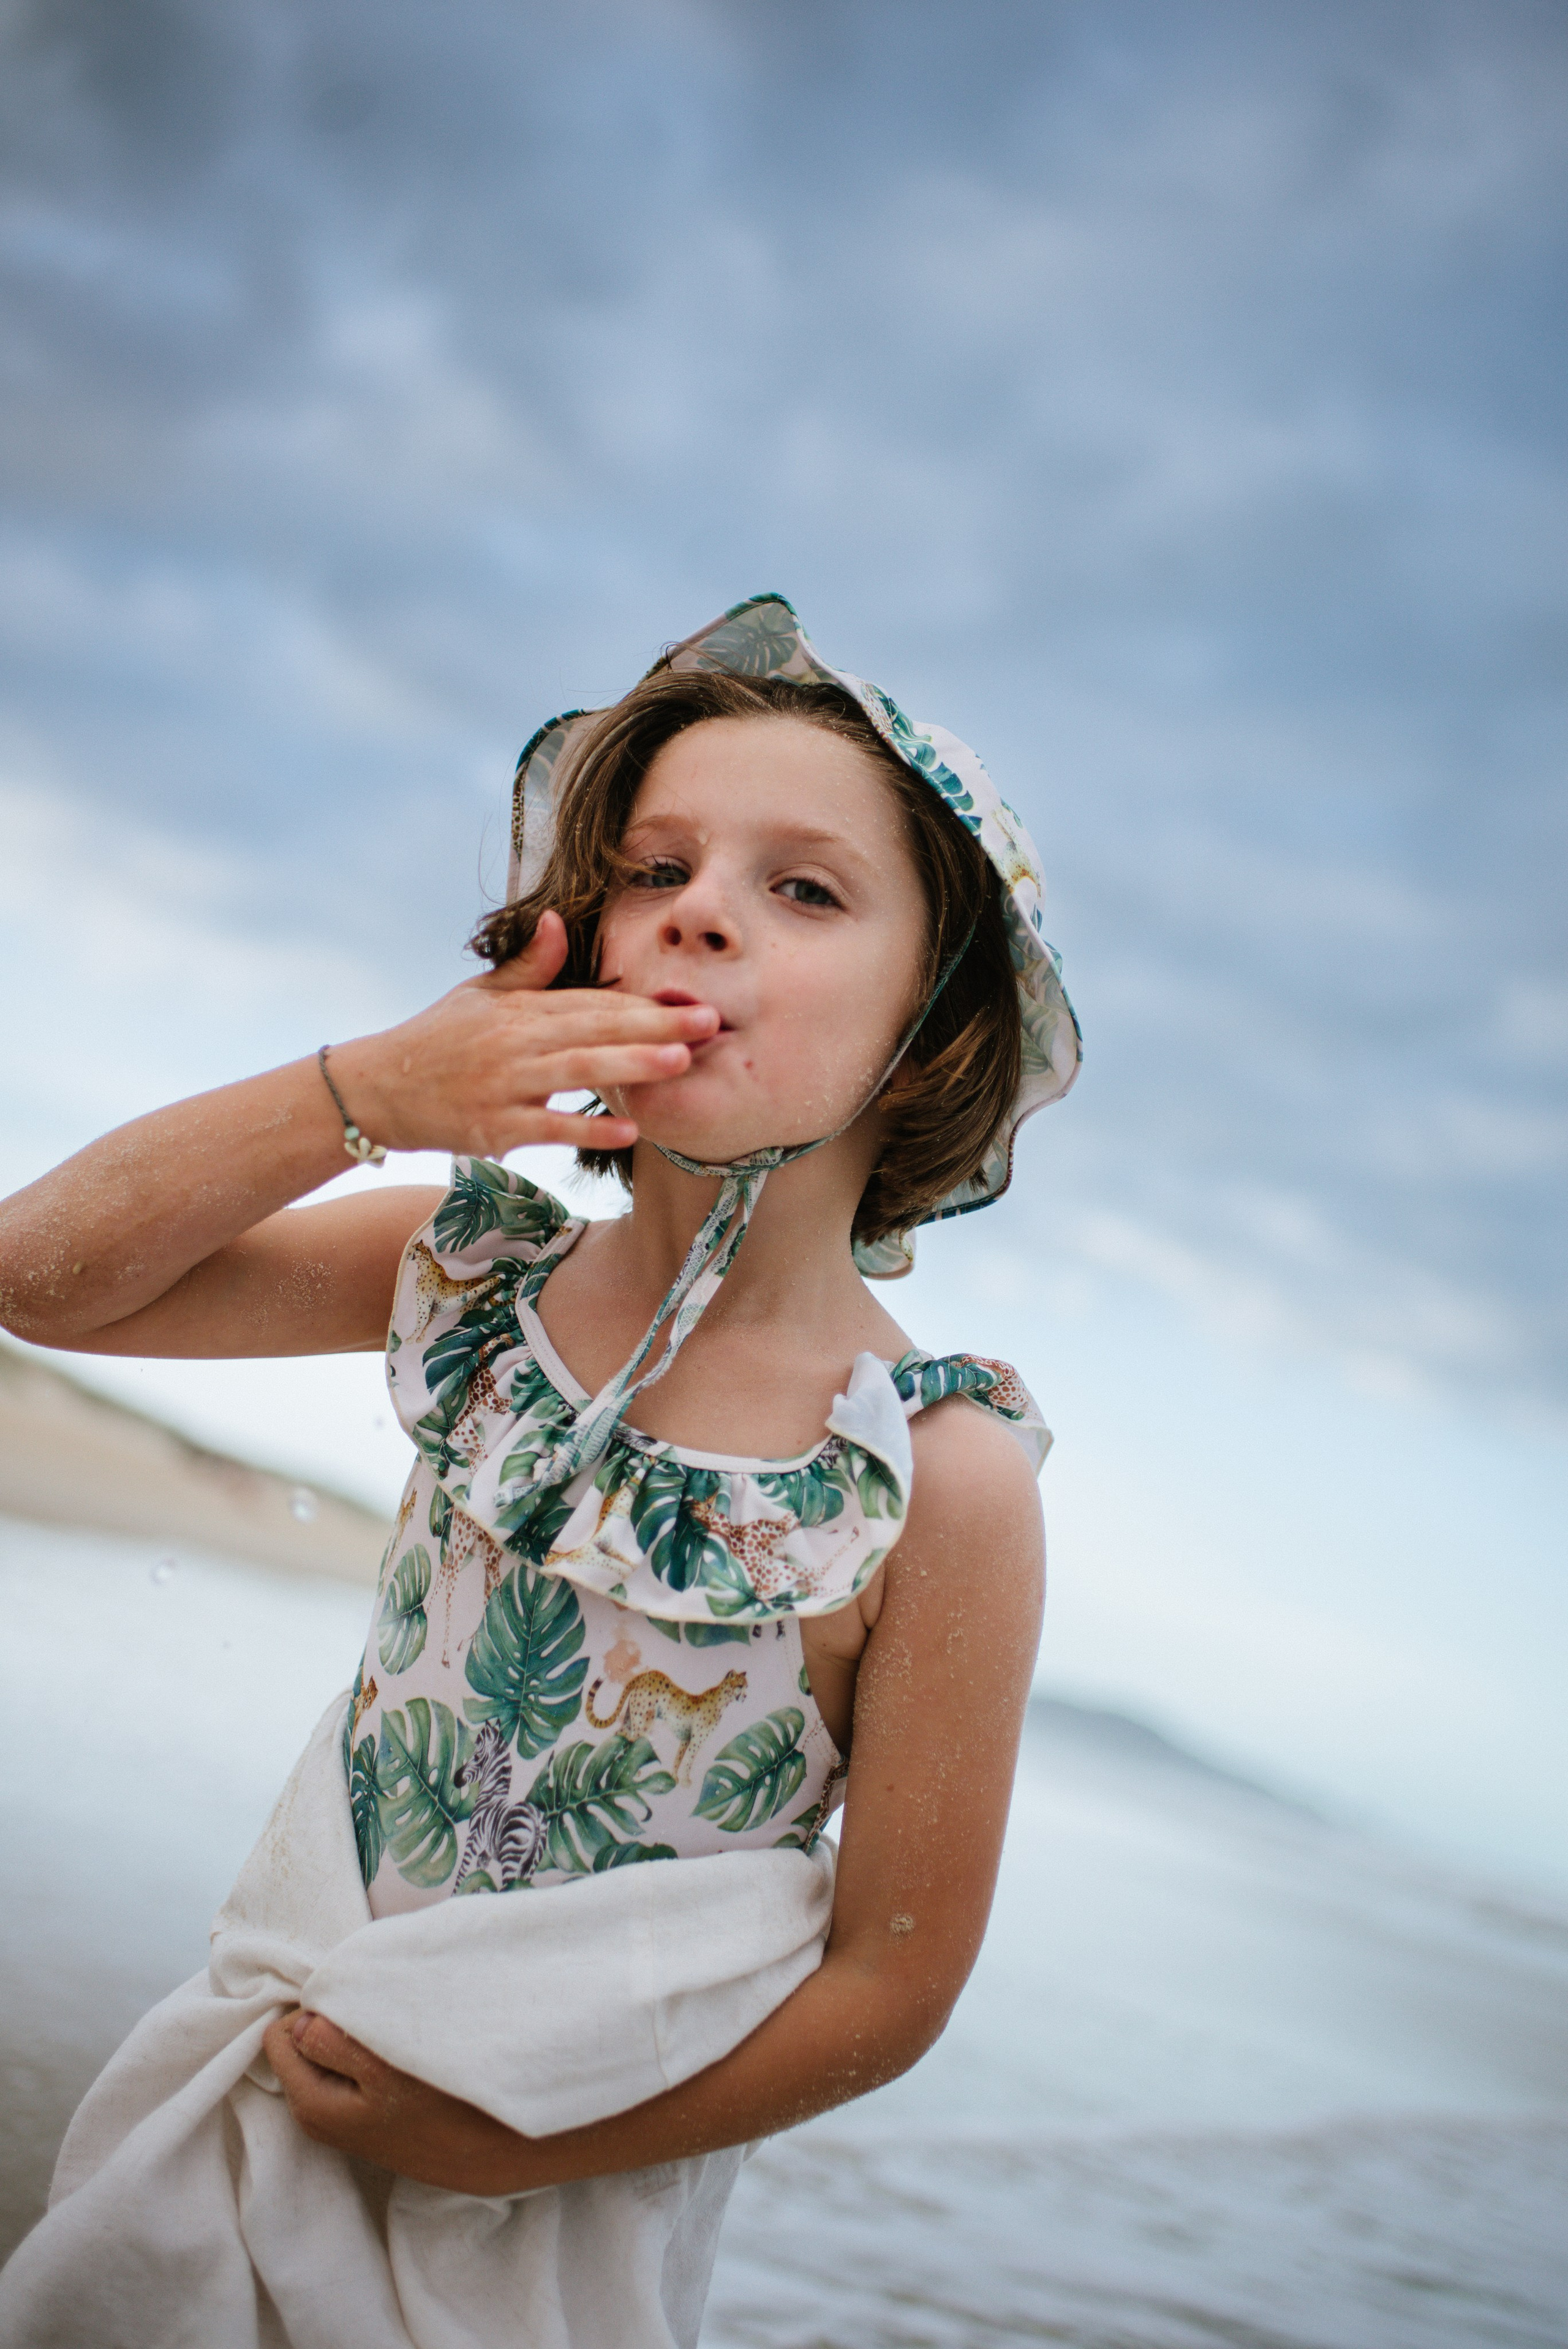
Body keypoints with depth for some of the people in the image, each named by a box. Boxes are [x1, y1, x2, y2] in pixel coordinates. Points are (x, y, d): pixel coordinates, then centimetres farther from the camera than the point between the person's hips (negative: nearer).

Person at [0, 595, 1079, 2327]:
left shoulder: (942, 1481, -23)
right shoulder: (474, 1273, -10)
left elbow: (891, 1988, -16)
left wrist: (490, 2146, -11)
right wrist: (361, 1093, -22)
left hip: (554, 2195, -3)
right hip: (299, 2039, 4)